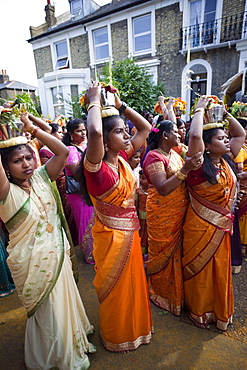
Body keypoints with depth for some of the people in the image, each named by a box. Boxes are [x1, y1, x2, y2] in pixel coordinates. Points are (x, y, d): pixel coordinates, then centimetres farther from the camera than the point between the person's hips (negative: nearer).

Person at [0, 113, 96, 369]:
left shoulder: (40, 178, -4)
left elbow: (62, 151, -10)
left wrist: (31, 128, -12)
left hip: (58, 254, 5)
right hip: (33, 263, -5)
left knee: (64, 303, 25)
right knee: (46, 312, 18)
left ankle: (72, 346, 54)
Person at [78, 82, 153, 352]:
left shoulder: (122, 158, -4)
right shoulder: (95, 165, -24)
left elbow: (145, 128, 4)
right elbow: (94, 132, -45)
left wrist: (120, 105, -3)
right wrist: (95, 102, -26)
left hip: (130, 233, 7)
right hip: (111, 236, -7)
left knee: (132, 282, 28)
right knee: (114, 288, 19)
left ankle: (134, 326, 58)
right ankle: (116, 337, 50)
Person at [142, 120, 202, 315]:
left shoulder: (174, 153, 8)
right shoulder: (154, 157, -17)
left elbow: (184, 179, 11)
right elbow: (163, 189, -28)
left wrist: (192, 165, -4)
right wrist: (185, 169, -32)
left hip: (178, 213, 8)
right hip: (162, 214, -8)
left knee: (176, 250, 21)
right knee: (164, 254, 9)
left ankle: (176, 291, 45)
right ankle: (161, 293, 35)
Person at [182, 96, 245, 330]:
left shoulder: (225, 161, 3)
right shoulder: (199, 164, -18)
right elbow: (195, 135, -34)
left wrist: (225, 114, 5)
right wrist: (200, 110, -19)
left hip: (222, 227, 7)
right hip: (201, 227, -7)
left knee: (220, 271, 23)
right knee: (200, 272, 13)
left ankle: (219, 311, 47)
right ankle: (200, 312, 38)